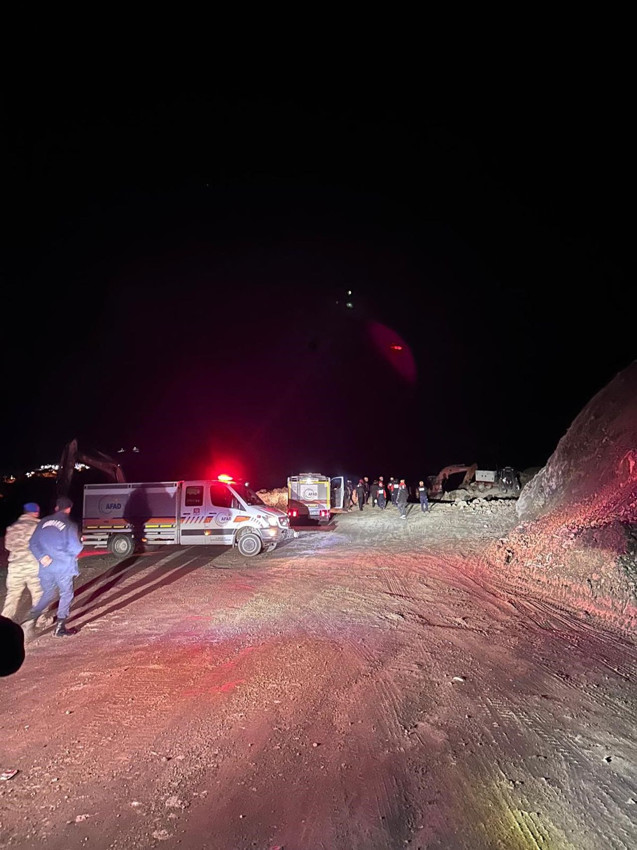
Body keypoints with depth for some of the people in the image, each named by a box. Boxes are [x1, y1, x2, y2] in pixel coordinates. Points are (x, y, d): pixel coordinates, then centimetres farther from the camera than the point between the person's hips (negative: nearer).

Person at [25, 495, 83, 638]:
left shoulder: (44, 522, 4)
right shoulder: (70, 525, -11)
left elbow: (33, 543, 2)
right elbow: (75, 548, -15)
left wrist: (41, 556, -4)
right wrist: (80, 543, 5)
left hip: (46, 567, 5)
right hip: (63, 567, -5)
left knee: (47, 595, 23)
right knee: (66, 595, 11)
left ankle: (32, 618, 7)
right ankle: (60, 628, 13)